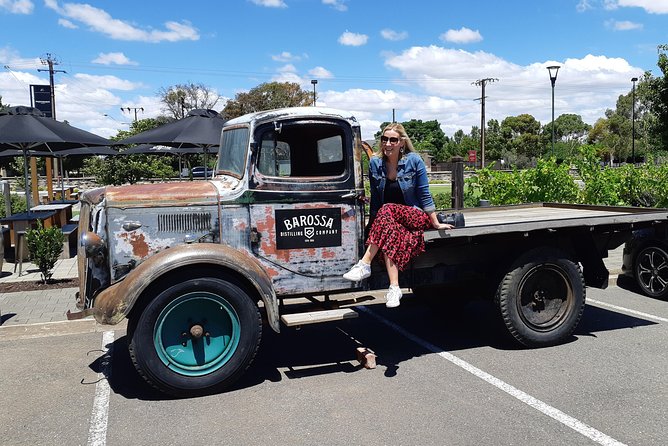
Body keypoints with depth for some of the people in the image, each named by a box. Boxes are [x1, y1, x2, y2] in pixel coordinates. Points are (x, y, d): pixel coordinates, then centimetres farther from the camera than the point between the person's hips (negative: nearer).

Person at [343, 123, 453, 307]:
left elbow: (424, 195, -4)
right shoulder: (375, 163, 1)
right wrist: (372, 224, 4)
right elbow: (375, 198, 7)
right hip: (387, 220, 3)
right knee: (389, 236, -33)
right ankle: (394, 287, -37)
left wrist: (436, 223, -4)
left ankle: (364, 264, -37)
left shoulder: (414, 161, -8)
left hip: (416, 217, -3)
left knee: (387, 210, -34)